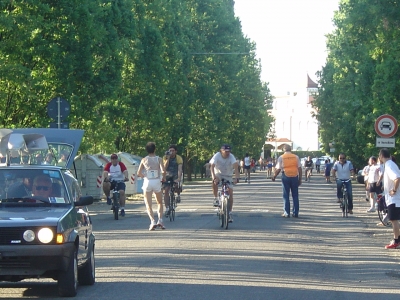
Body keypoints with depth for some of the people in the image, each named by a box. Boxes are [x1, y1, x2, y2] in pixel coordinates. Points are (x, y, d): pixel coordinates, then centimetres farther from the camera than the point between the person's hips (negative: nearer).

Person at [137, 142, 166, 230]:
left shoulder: (144, 160, 2)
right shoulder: (159, 159, -1)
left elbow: (139, 173, 0)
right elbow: (163, 171, -13)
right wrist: (163, 178, 6)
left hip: (147, 182, 0)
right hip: (157, 182, 0)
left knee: (148, 205, 3)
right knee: (159, 203, 20)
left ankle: (153, 221, -17)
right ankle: (160, 220, 4)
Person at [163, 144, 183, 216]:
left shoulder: (179, 158, -16)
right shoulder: (165, 157, -10)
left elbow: (180, 169, -26)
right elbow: (165, 167, -22)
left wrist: (179, 178, -41)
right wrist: (168, 158, -30)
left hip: (176, 175, -2)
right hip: (168, 176, 2)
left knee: (177, 188, -28)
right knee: (166, 191, -14)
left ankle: (178, 195, 9)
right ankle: (167, 208, -10)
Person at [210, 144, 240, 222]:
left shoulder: (231, 157, -20)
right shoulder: (217, 156, -20)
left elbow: (235, 166, -34)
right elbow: (212, 166, -30)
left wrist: (236, 177, -50)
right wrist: (213, 177, -46)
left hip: (228, 176, 1)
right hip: (218, 174, -1)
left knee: (230, 193, -8)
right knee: (214, 182, -36)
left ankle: (229, 213, 2)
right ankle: (216, 198, -18)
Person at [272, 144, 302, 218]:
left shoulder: (281, 157, 0)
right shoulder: (296, 157, 5)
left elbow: (278, 169, -3)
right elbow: (299, 168, 3)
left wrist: (274, 176, 13)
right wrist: (300, 179, 9)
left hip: (286, 176, -2)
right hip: (295, 177, 2)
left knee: (286, 195, 4)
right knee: (295, 195, 9)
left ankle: (287, 213, 3)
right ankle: (295, 213, 10)